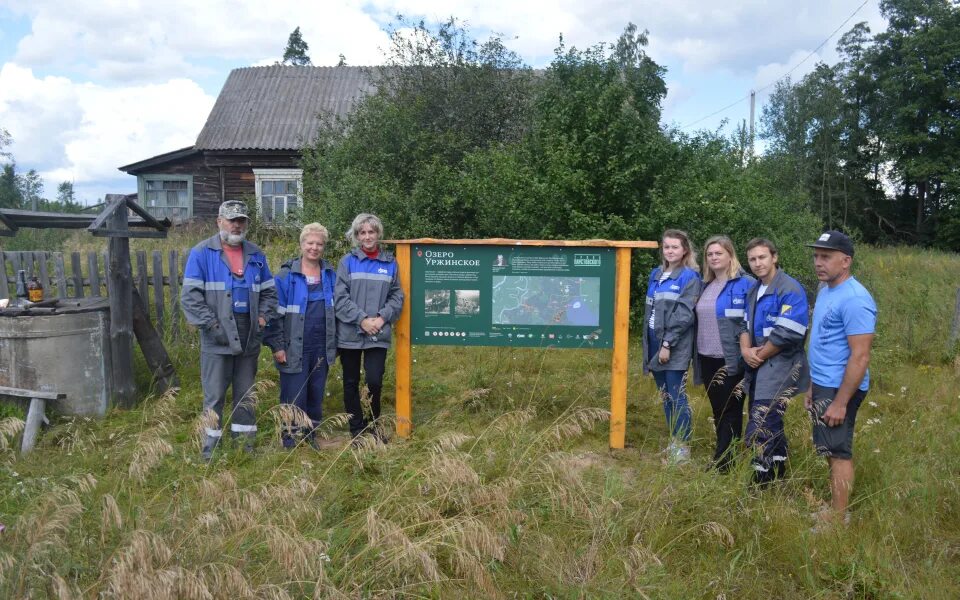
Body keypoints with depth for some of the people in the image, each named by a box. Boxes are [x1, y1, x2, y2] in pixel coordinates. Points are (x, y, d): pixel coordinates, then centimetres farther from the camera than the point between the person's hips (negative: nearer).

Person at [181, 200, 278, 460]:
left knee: (246, 393, 13)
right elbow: (190, 295, -9)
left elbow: (269, 292, 16)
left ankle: (245, 442, 24)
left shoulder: (256, 254, 10)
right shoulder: (202, 253, -5)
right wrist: (212, 325, -14)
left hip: (249, 339, 4)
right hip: (217, 340, -4)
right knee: (214, 395, 1)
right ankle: (211, 443, 14)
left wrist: (263, 317, 1)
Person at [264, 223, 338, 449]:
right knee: (294, 397, -2)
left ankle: (311, 434, 28)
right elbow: (276, 312, -7)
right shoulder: (287, 275, -6)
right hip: (294, 349, -4)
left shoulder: (331, 275, 8)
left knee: (316, 395, 13)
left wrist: (334, 343, 10)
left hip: (321, 348, 4)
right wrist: (277, 345, -11)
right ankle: (289, 438, 12)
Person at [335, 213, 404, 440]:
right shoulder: (348, 261, 0)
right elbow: (340, 297, -6)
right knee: (351, 382, 8)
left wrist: (382, 318, -9)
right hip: (350, 333, 0)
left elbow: (397, 296, 6)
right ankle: (356, 429, 23)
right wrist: (362, 319, -13)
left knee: (375, 381, -5)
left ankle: (373, 423, 20)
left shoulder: (390, 263, 5)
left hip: (378, 334, 0)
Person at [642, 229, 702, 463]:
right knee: (666, 397, 13)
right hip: (655, 343, 7)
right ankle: (673, 442, 24)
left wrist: (668, 344, -18)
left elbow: (684, 315, -14)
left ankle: (682, 446, 5)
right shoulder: (656, 275, 14)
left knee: (677, 397, -4)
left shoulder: (689, 277, -6)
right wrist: (648, 345, 13)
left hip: (675, 348, -7)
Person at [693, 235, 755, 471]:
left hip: (731, 361, -7)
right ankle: (724, 456, 26)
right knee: (717, 410, 14)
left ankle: (722, 463, 9)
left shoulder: (745, 284, -10)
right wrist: (696, 353, 16)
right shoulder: (706, 285, 12)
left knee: (730, 410, 3)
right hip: (707, 359, 7)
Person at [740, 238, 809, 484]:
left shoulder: (790, 289, -15)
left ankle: (760, 481, 1)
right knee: (771, 423, 18)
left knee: (760, 429, -10)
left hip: (779, 369, -9)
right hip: (758, 367, 9)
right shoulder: (755, 290, 13)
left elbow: (787, 334, -21)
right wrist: (746, 350, -6)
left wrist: (759, 356, -11)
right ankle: (778, 471, 30)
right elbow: (746, 325, 14)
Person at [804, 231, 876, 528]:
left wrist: (840, 402, -22)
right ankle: (834, 507, 28)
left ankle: (838, 520, 10)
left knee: (838, 452, 0)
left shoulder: (854, 299, -20)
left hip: (840, 389, -9)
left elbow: (860, 357, -22)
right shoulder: (826, 291, 11)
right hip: (823, 385, 9)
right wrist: (813, 387, 18)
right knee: (831, 451, 16)